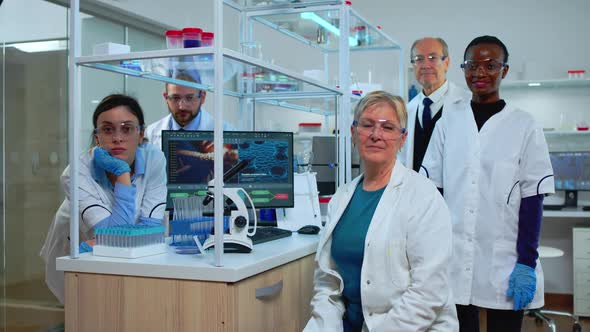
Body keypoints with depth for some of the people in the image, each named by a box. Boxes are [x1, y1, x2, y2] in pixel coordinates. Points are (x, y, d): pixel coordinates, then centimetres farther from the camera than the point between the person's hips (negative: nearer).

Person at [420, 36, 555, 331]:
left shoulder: (524, 126, -1)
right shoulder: (448, 122, 4)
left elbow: (532, 199, -3)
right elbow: (432, 188, 7)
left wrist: (527, 262, -7)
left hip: (504, 262, -2)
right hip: (453, 259, 2)